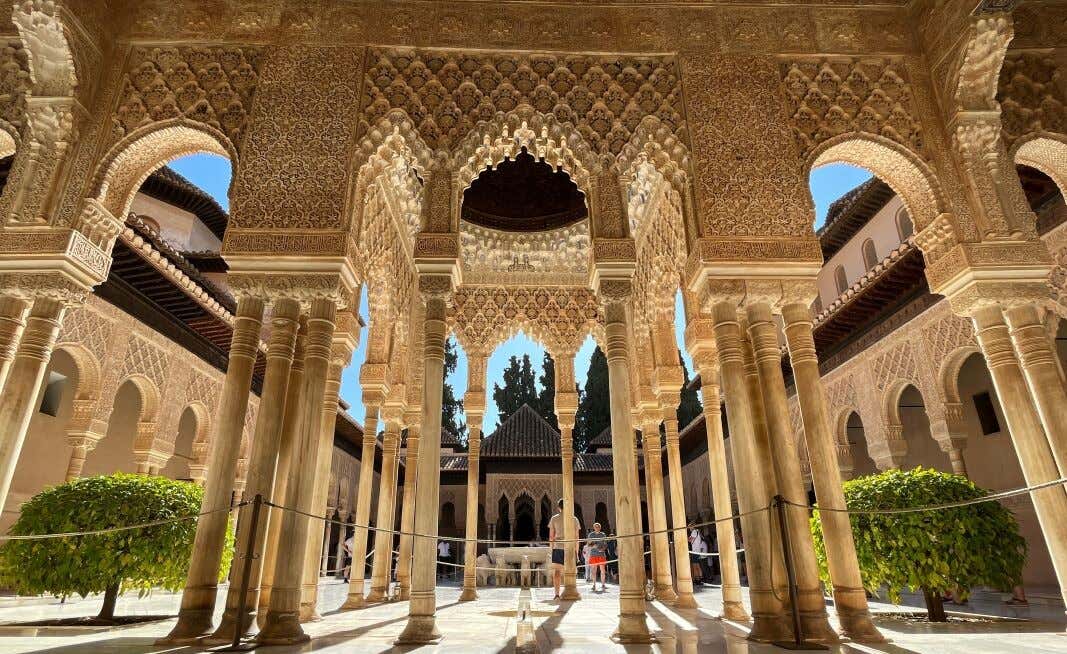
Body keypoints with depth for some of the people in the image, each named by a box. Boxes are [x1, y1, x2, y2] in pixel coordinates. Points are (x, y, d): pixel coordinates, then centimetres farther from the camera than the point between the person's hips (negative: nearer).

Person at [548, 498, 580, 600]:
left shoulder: (554, 518, 4)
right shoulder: (574, 519, 6)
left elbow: (551, 536, 3)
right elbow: (576, 537, 4)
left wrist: (551, 549, 10)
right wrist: (576, 551, 8)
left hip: (558, 547, -1)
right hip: (570, 547, 1)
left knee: (556, 571, 1)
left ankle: (557, 594, -7)